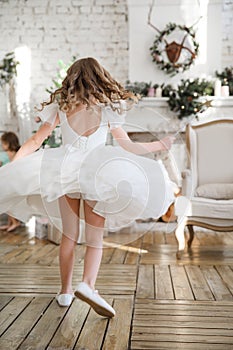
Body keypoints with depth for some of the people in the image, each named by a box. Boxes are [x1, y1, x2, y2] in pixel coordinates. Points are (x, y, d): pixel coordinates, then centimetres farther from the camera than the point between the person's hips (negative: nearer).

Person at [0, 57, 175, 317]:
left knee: (69, 236, 14)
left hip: (64, 173, 3)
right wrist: (160, 145, 21)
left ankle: (65, 291, 21)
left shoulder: (60, 105, 9)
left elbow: (35, 142, 7)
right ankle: (87, 285, -18)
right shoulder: (108, 107, 5)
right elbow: (127, 147, 7)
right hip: (95, 175, -2)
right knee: (95, 239, 4)